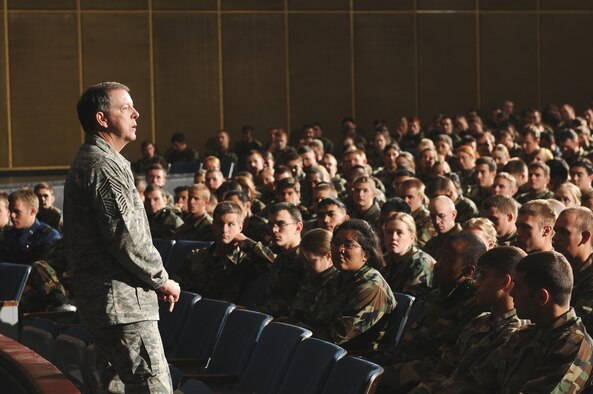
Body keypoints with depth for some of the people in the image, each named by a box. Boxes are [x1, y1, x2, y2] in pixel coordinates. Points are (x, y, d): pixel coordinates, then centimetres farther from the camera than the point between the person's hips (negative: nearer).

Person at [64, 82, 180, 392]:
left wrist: (154, 279, 15)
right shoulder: (105, 166, -15)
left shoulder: (86, 162, 19)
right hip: (123, 301, -11)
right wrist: (162, 281, -7)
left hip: (98, 297, 11)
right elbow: (126, 238, -21)